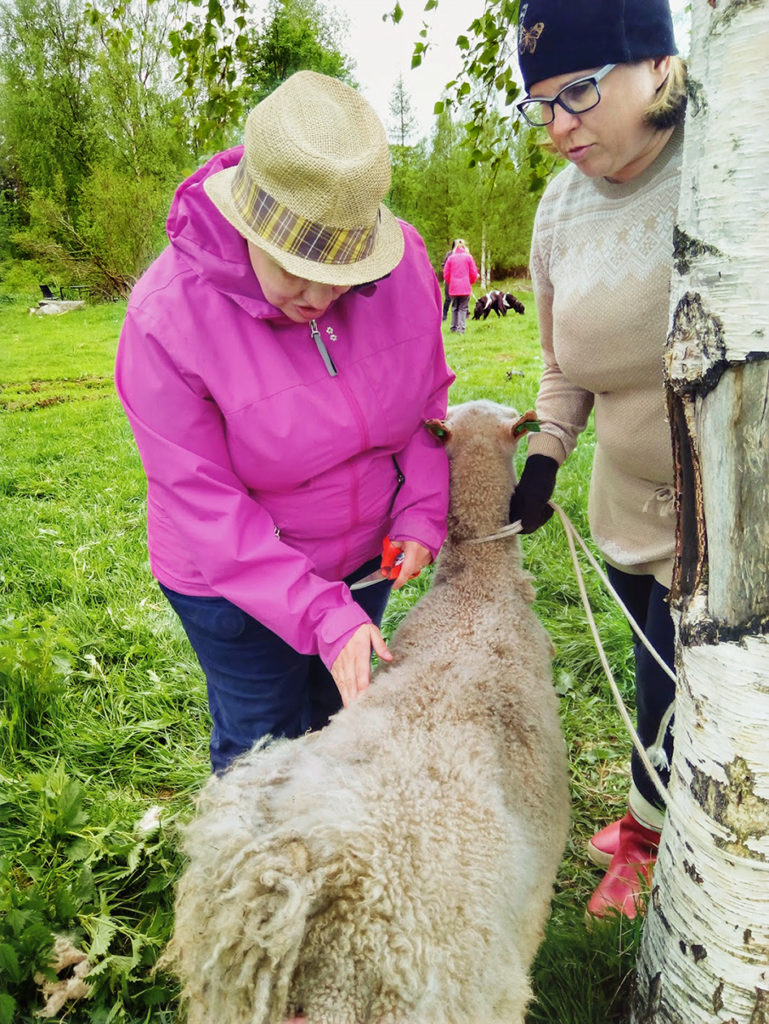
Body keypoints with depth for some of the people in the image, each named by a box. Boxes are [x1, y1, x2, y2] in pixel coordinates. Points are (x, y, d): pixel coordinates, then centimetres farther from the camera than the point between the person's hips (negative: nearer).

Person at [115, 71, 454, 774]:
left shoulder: (402, 259, -17)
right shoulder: (168, 319, -28)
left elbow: (426, 397, 0)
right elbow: (205, 506, -23)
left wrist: (422, 511, -9)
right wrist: (323, 616, -28)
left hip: (364, 553, 4)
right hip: (234, 583, -3)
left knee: (337, 717, 25)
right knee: (261, 744, 15)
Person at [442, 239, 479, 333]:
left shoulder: (451, 258, 3)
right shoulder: (468, 257, -1)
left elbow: (446, 274, 4)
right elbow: (474, 273, 1)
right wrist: (470, 282, 20)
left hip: (453, 288, 2)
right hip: (465, 288, -2)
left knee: (454, 308, 12)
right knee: (463, 308, 1)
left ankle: (453, 328, 14)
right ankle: (461, 329, -7)